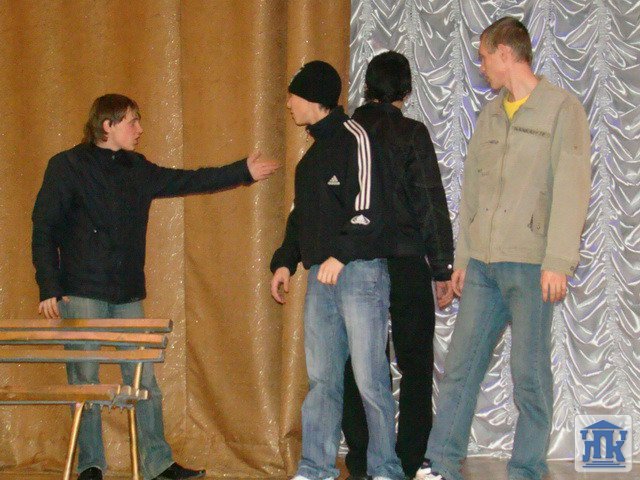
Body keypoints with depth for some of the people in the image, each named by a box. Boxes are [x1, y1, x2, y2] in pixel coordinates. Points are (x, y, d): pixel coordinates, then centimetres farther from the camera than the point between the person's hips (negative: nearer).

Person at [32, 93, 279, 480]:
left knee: (144, 380, 5)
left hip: (128, 294, 6)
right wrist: (49, 289, -11)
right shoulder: (67, 166, -3)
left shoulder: (137, 169, 14)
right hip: (81, 292, -5)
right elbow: (43, 230, -4)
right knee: (85, 380, -1)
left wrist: (243, 172, 16)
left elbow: (187, 181, 20)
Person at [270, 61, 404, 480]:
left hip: (359, 271, -8)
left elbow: (368, 210, -15)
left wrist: (340, 256, -22)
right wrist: (285, 261, 16)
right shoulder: (313, 153, 20)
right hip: (320, 275, 8)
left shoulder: (354, 139, -6)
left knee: (370, 378, -6)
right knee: (321, 378, 8)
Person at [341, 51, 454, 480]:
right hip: (406, 265, -3)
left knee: (358, 367, 9)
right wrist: (443, 270, -5)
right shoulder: (412, 134, -6)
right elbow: (431, 204, -9)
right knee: (416, 368, 6)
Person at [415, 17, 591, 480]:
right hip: (483, 263, 6)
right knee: (460, 365, 3)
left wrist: (559, 260, -16)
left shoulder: (562, 108, -1)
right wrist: (461, 258, 15)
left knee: (530, 373, -2)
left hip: (531, 264, -6)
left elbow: (571, 188, -9)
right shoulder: (489, 116, 18)